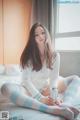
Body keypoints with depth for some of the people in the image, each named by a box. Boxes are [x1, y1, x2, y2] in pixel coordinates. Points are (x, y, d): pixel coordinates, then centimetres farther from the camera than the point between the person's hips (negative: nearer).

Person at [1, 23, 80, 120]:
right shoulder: (28, 55, -9)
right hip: (31, 90, -3)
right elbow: (26, 80, -14)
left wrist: (53, 97, -28)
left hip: (46, 89, 4)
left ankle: (64, 104, -40)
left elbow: (54, 78, -9)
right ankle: (52, 109, -47)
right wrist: (40, 98, -25)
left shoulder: (54, 55, -2)